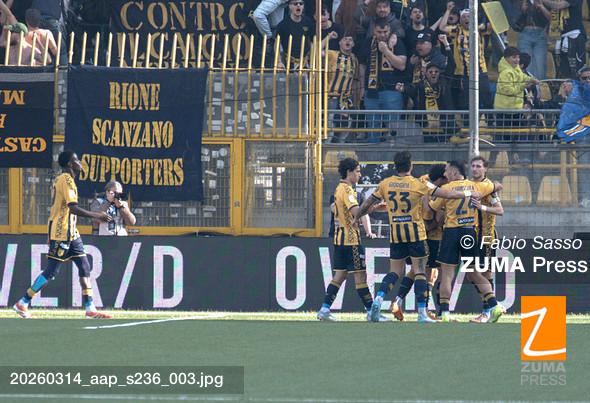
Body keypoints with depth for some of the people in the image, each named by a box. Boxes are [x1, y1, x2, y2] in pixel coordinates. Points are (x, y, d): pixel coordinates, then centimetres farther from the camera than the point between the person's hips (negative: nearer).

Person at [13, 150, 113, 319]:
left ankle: (90, 309, 4)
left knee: (84, 267, 6)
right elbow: (73, 208, -25)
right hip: (61, 233, -10)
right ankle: (22, 304, 1)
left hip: (70, 233, 10)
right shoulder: (67, 180, -15)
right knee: (51, 271, -7)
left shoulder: (60, 179, 16)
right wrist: (97, 216, -20)